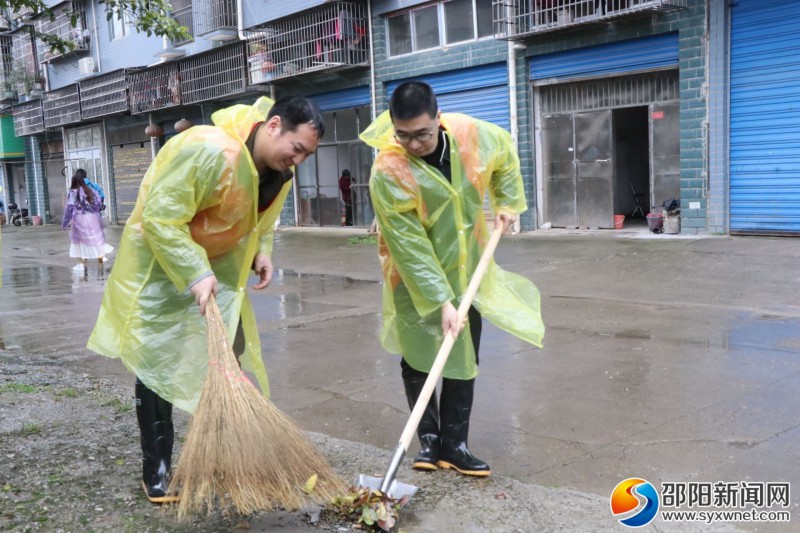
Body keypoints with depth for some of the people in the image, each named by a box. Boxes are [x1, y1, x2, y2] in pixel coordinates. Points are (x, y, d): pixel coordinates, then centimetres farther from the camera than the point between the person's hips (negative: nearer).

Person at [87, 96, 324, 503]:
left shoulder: (281, 172, -5)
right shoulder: (209, 150, -33)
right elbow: (160, 217, -32)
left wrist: (261, 252, -7)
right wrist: (194, 274, -37)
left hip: (217, 265, 7)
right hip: (160, 265, -7)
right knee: (158, 366, -1)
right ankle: (156, 470, 12)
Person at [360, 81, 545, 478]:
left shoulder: (473, 134, -15)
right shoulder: (387, 172, -27)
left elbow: (505, 152, 11)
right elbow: (409, 246, -26)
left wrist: (507, 201, 5)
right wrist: (441, 301, -28)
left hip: (468, 270, 4)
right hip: (414, 277, -3)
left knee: (464, 359, 6)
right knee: (418, 359, 1)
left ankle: (455, 444, 16)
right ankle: (429, 439, 17)